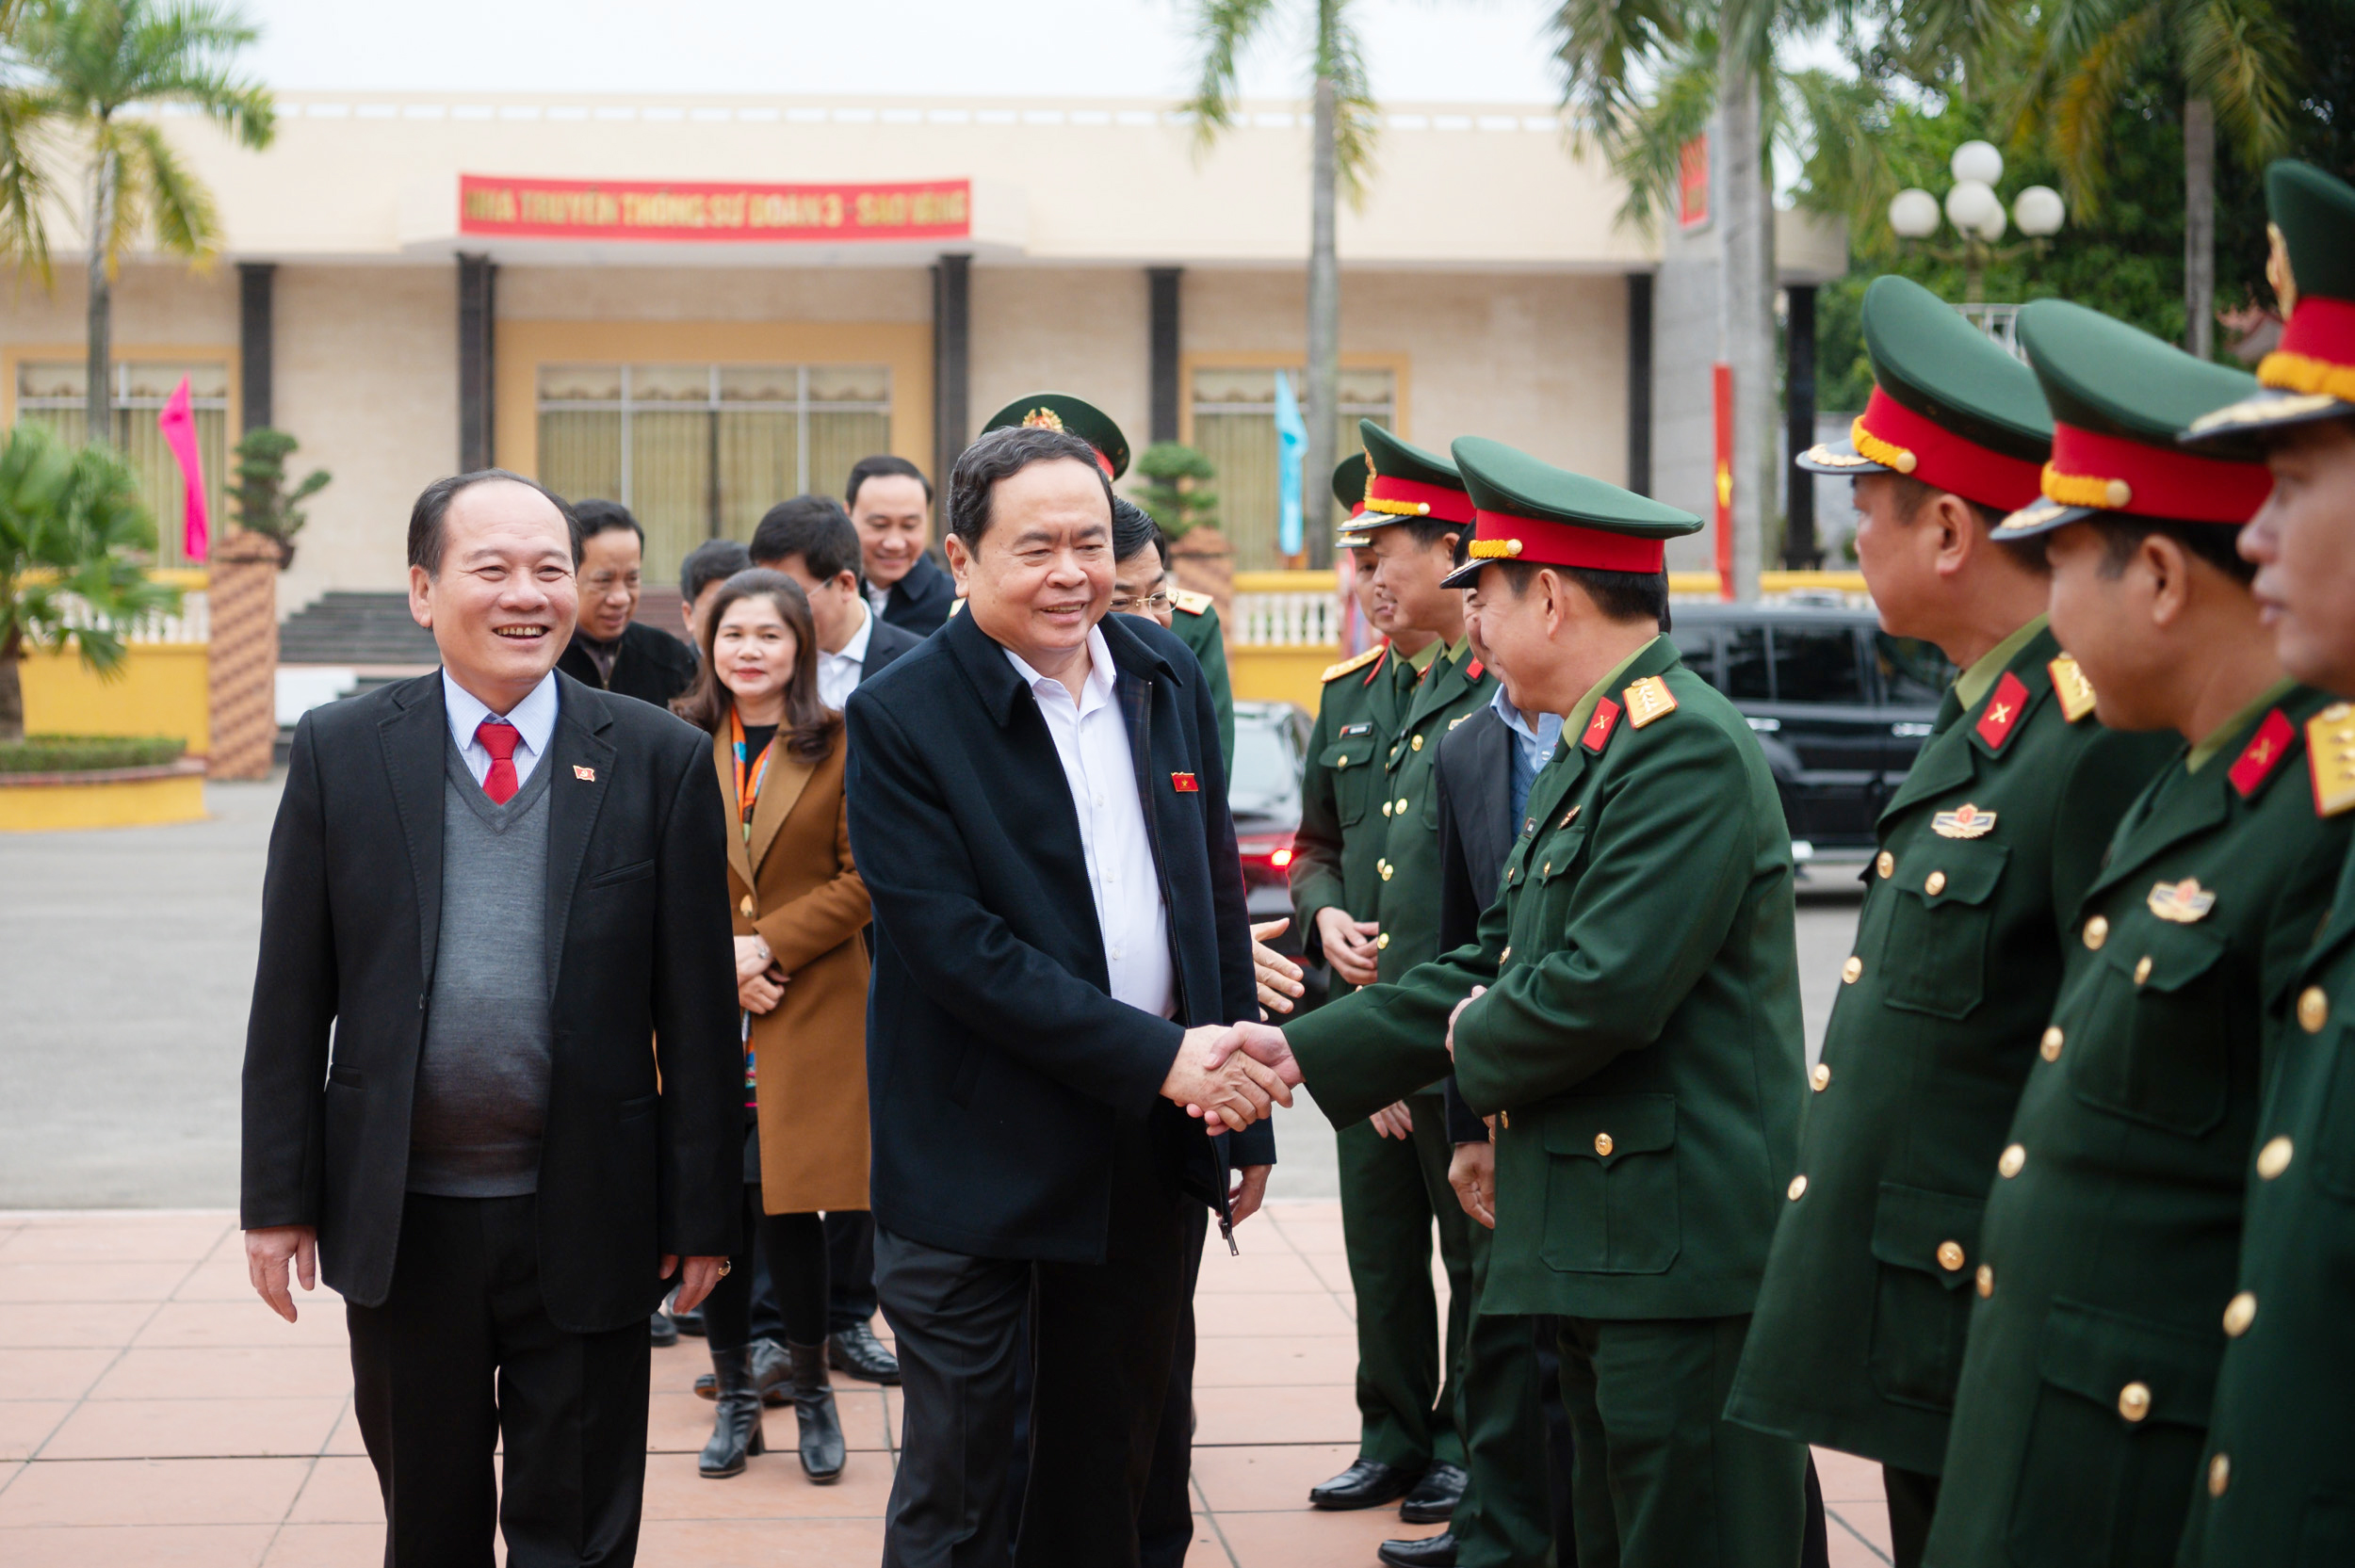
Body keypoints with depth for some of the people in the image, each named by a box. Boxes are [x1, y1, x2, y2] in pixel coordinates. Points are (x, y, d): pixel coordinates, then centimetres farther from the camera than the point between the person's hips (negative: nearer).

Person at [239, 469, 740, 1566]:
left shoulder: (661, 759, -2)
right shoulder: (339, 752, 0)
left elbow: (698, 1005, -1)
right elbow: (292, 996, 2)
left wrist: (703, 1211, -2)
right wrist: (278, 1197, 0)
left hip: (587, 1222, -1)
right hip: (400, 1219, 1)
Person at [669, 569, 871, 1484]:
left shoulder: (840, 746, -1)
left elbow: (864, 878, -3)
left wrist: (767, 944, -12)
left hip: (809, 1013, -2)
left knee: (790, 1206, -3)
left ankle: (810, 1389, 17)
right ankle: (735, 1398, 20)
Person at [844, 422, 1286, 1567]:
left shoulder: (1167, 679, 6)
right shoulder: (900, 718, -13)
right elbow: (955, 947, -19)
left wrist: (1241, 1109, 10)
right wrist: (1156, 1056, -21)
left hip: (1149, 1148, 5)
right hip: (980, 1160, -5)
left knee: (1108, 1468, 17)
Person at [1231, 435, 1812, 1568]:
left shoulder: (1686, 748, -16)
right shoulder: (1590, 752, 18)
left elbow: (1603, 992, -24)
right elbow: (1494, 964, 20)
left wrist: (1473, 1042, -4)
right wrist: (1302, 1046, 13)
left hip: (1683, 1249, -10)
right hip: (1607, 1247, 10)